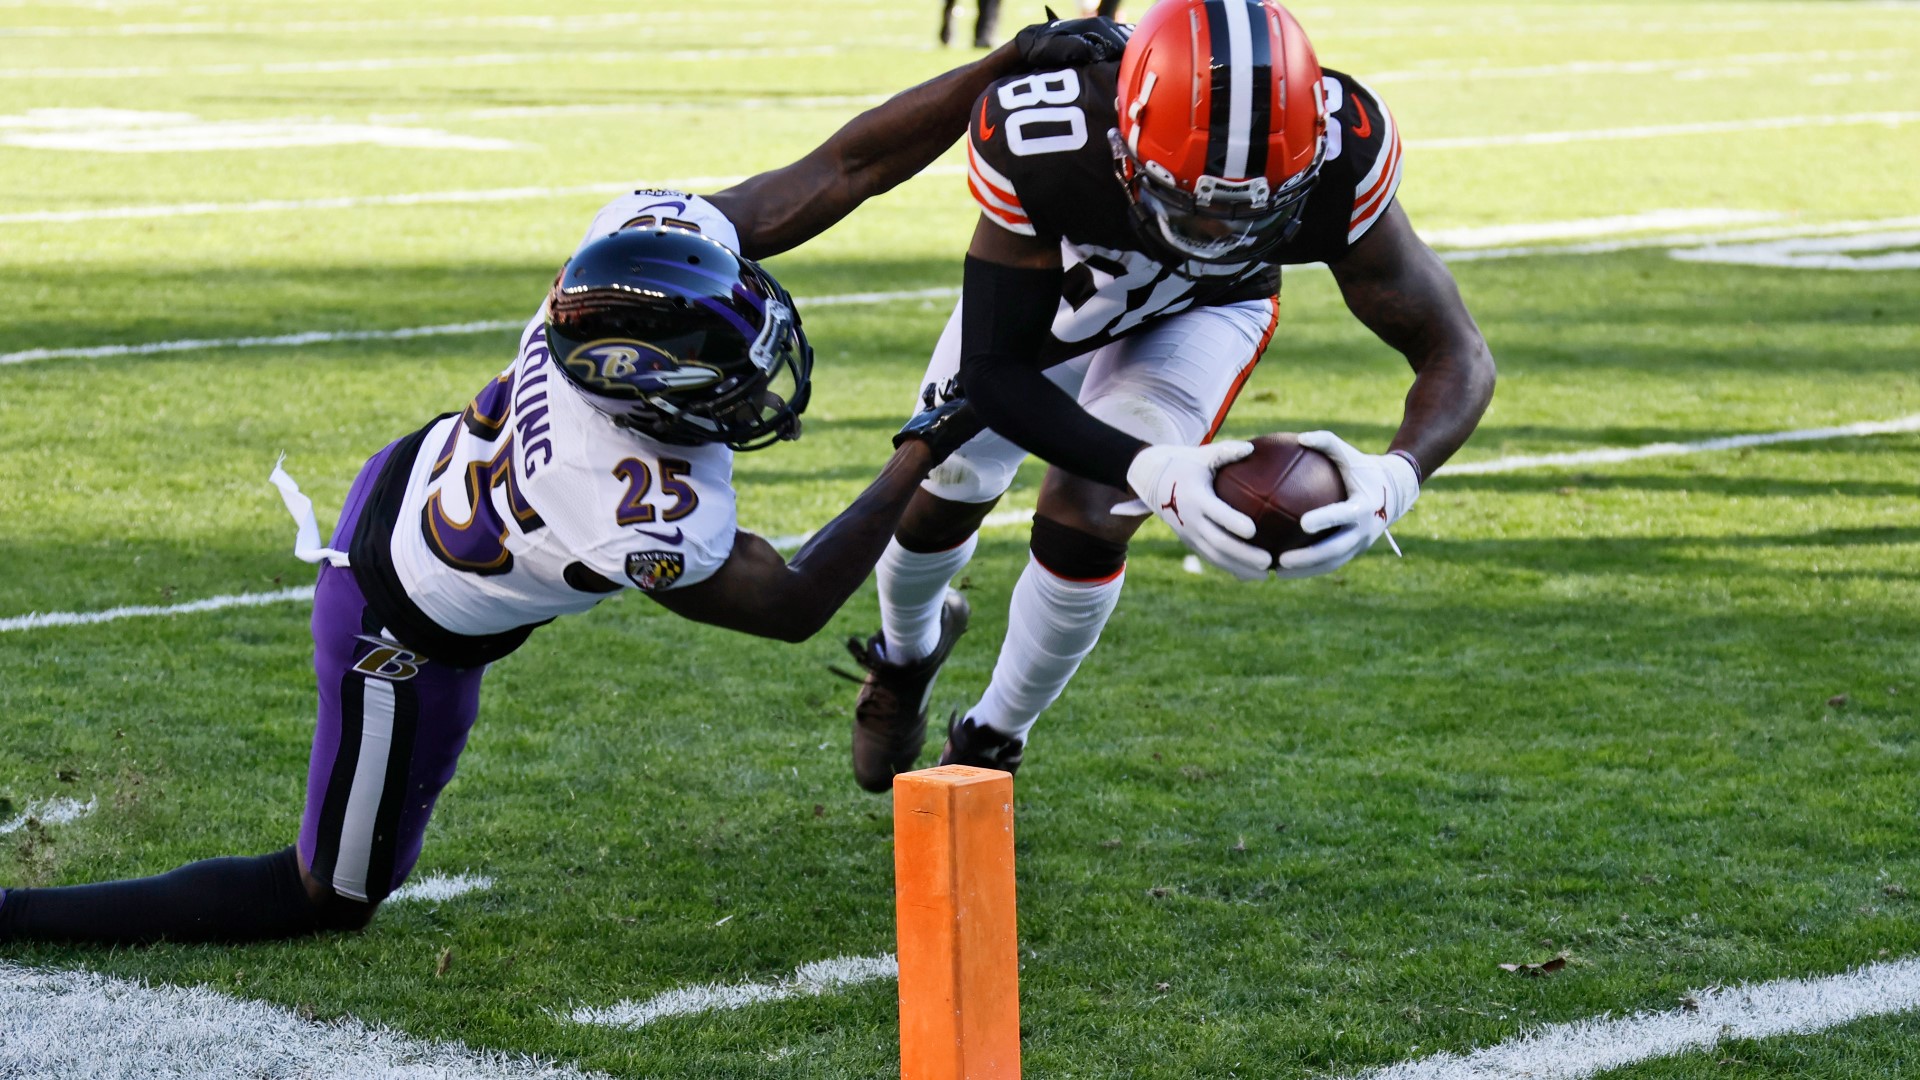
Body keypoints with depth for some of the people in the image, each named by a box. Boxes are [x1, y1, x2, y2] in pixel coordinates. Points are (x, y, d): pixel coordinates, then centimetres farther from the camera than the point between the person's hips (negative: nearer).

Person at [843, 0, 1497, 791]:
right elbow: (993, 369, -38)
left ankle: (990, 744, 13)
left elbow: (1456, 355, -35)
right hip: (1041, 285, 0)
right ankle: (907, 651, 50)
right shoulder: (1039, 140, -46)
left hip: (1202, 312, 0)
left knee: (1086, 519, -16)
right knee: (944, 495, 12)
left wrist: (1395, 478, -57)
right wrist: (1148, 471, -55)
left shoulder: (1338, 158, -43)